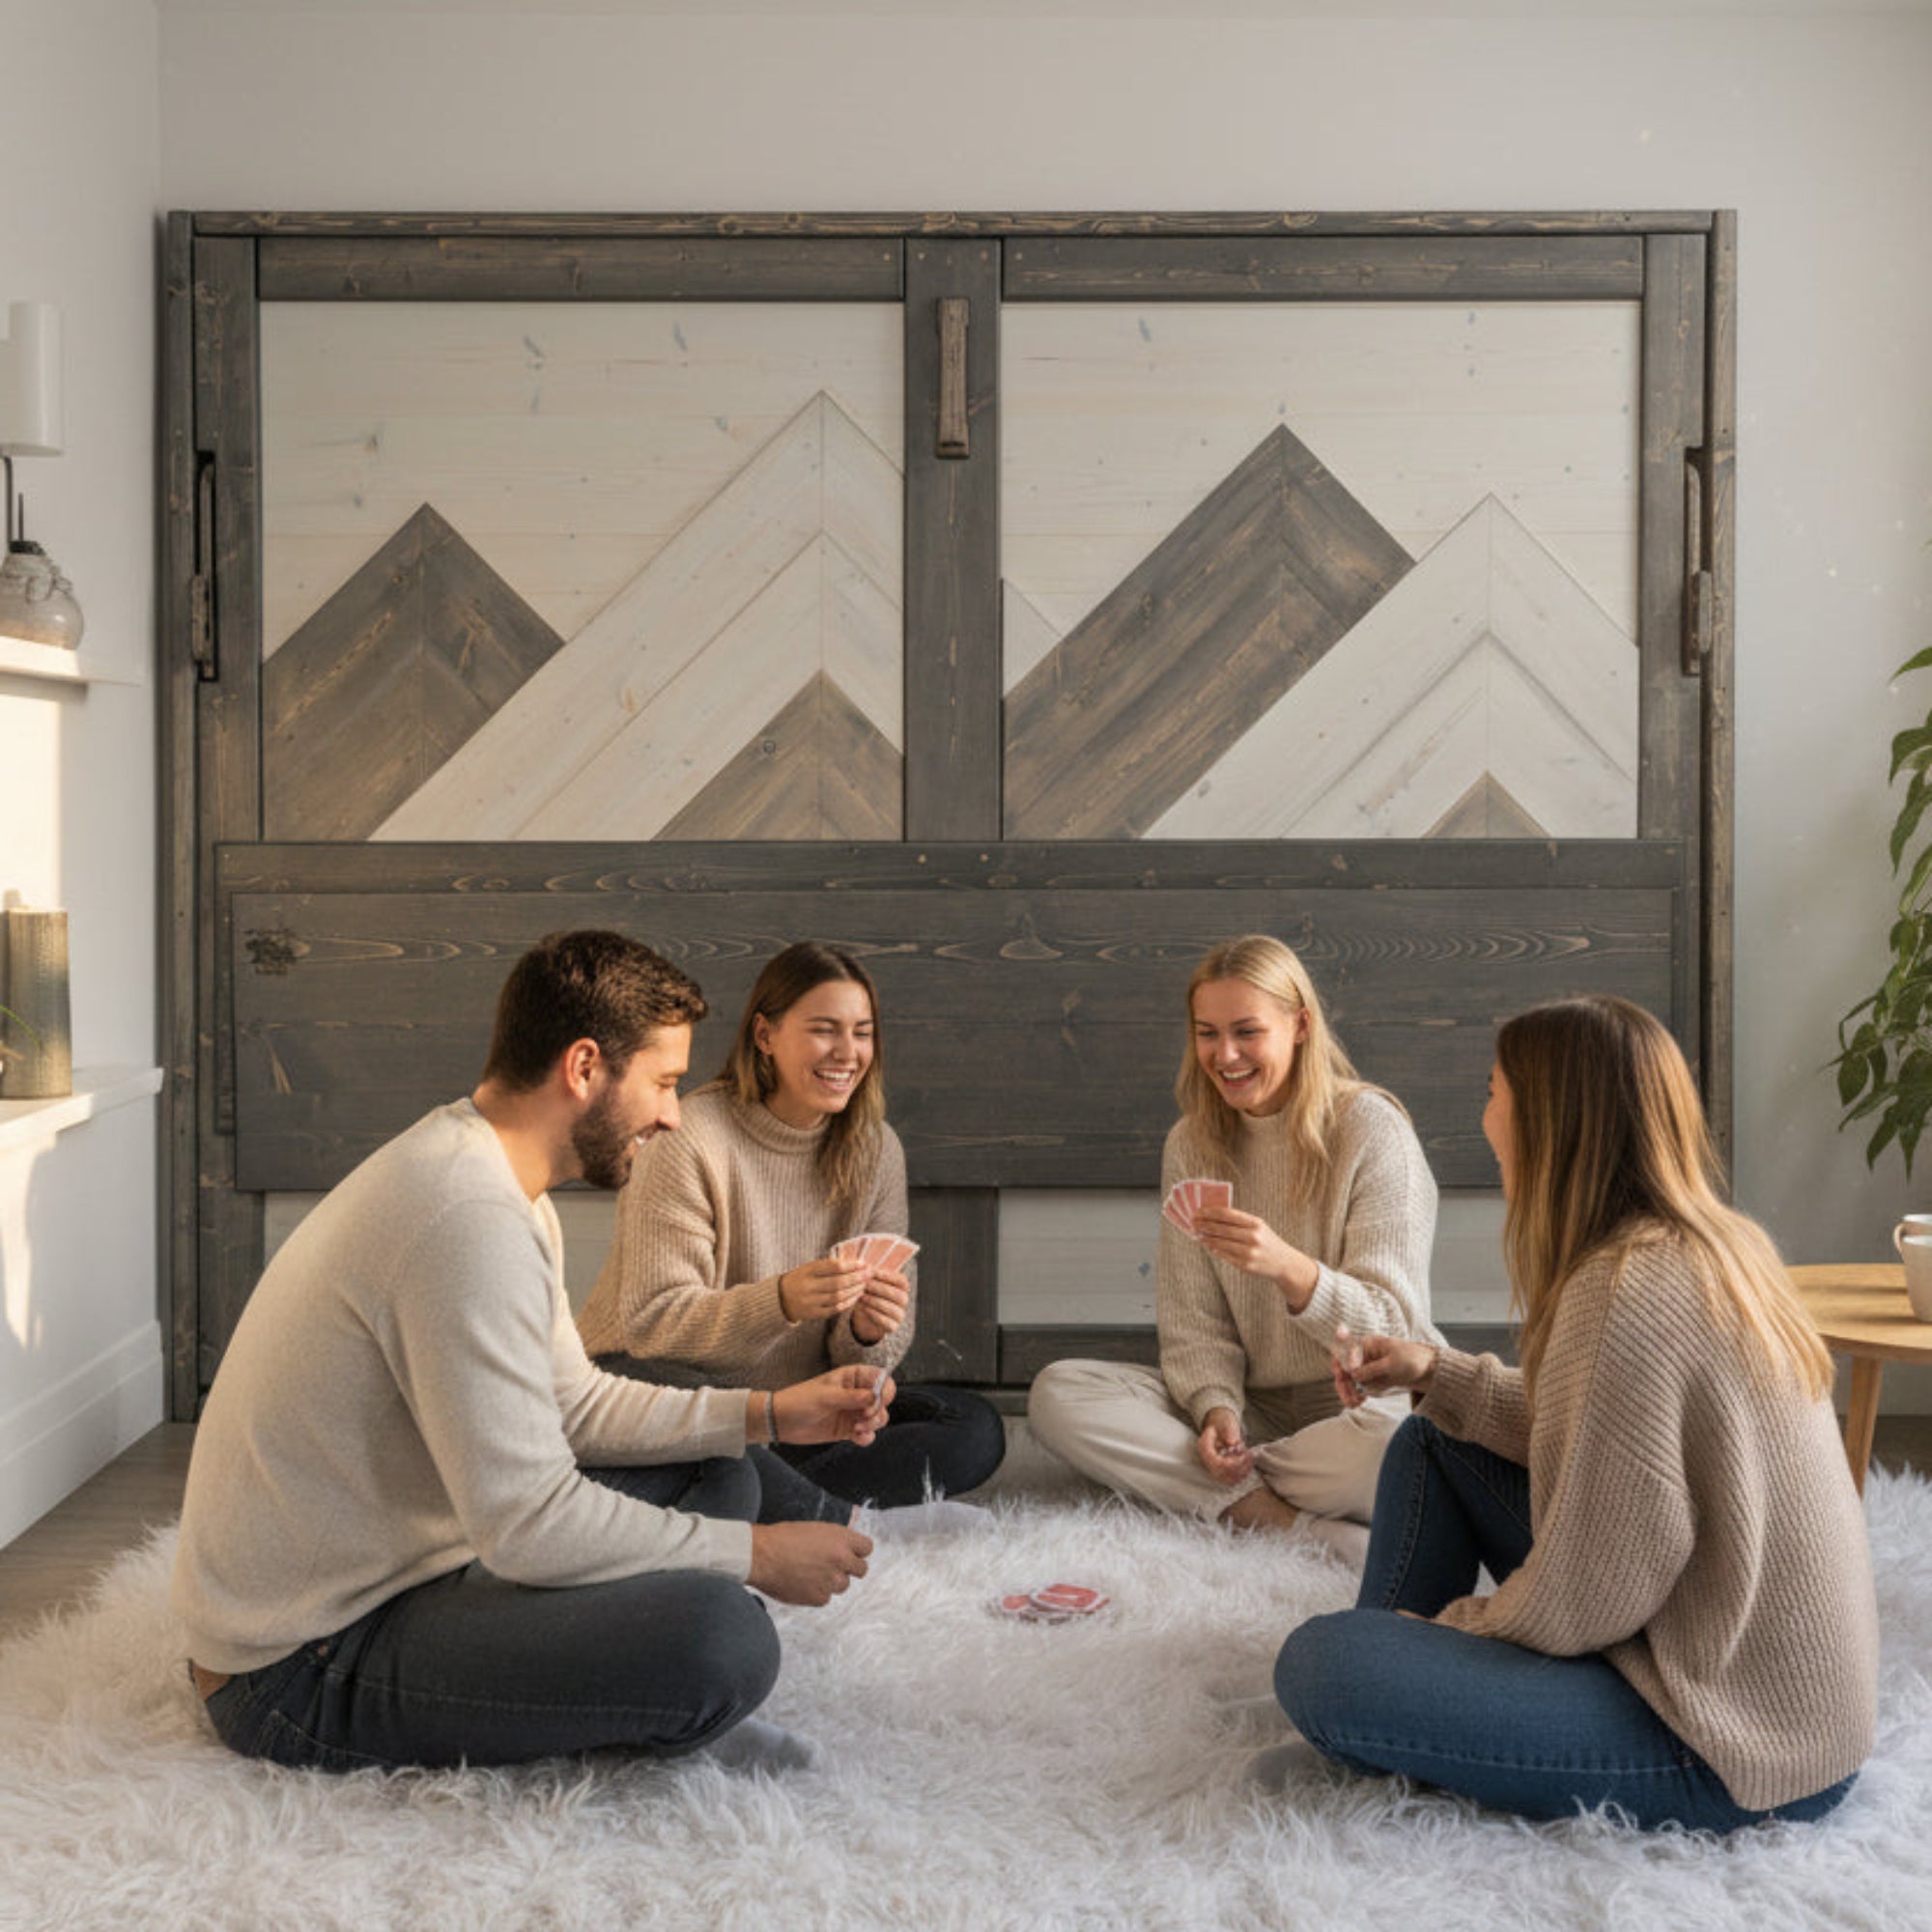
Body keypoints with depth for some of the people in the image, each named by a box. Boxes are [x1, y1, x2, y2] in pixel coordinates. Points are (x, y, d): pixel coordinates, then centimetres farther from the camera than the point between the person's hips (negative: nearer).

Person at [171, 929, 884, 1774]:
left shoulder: (488, 1178, 9)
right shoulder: (469, 1217, -25)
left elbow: (573, 1404, 18)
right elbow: (527, 1527, -27)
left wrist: (766, 1413, 9)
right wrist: (755, 1554, -17)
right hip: (303, 1672, -11)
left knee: (713, 1477, 15)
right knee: (722, 1635, -30)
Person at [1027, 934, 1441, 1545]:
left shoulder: (1372, 1131, -9)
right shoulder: (1191, 1146, 6)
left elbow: (1392, 1325, -14)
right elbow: (1193, 1322, 3)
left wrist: (1288, 1268, -32)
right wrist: (1216, 1410, -19)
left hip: (1362, 1402, -5)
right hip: (1250, 1407, 5)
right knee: (1057, 1392, -17)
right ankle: (1295, 1523, -26)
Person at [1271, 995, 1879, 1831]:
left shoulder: (1624, 1294, -25)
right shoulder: (1717, 1246, 5)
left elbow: (1583, 1600, -21)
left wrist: (1449, 1627, -4)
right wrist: (1438, 1373, 14)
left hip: (1736, 1738, -10)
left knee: (1316, 1662, -20)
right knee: (1431, 1440, 18)